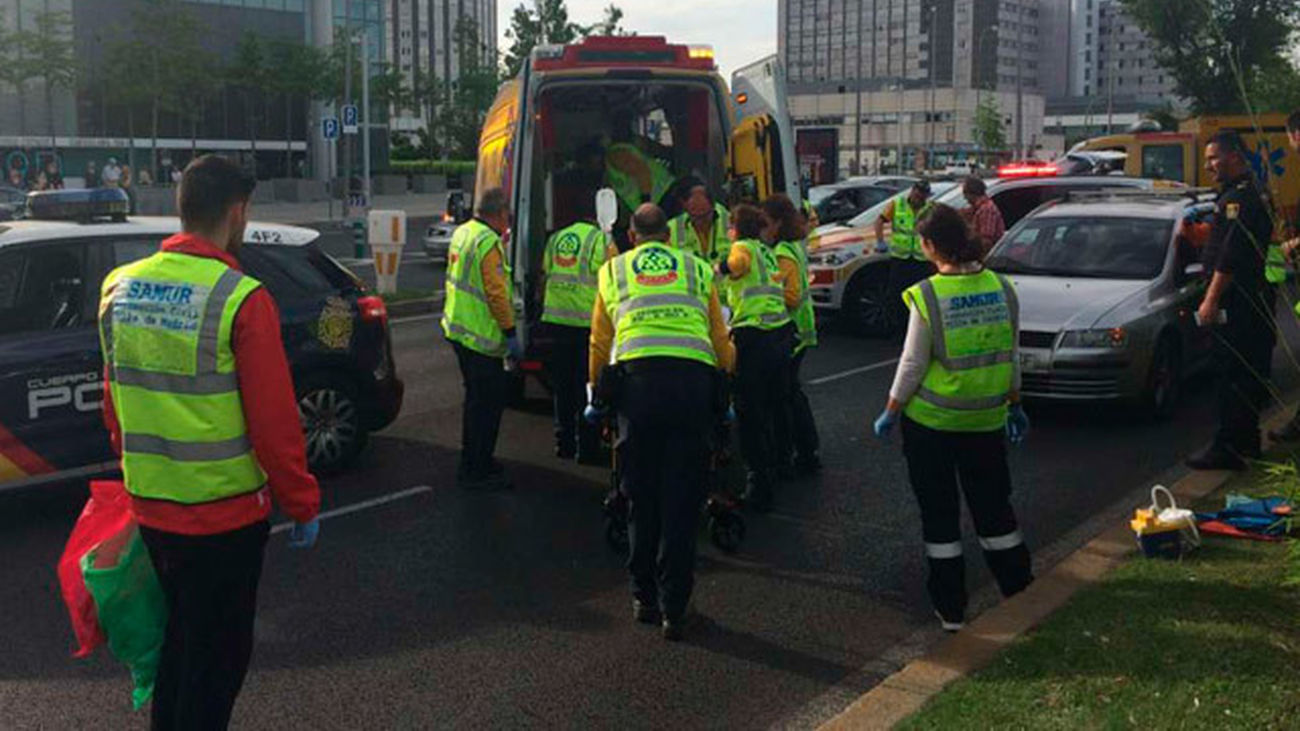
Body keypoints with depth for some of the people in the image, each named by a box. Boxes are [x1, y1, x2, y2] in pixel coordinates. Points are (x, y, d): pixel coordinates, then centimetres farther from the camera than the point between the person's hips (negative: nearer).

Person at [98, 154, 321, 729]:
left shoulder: (120, 287, 2)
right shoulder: (241, 299, -19)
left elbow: (114, 401, 11)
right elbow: (273, 419, -17)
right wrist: (303, 504, -6)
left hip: (149, 504, 7)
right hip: (223, 510, -6)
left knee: (181, 633, 25)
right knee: (219, 652, 10)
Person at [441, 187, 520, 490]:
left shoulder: (462, 232, 10)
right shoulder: (489, 242, -19)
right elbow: (496, 293, -23)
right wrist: (511, 334, -18)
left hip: (459, 329, 10)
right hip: (481, 337, -10)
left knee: (478, 399, 20)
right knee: (487, 402, -3)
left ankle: (474, 462, 30)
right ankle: (474, 471, 2)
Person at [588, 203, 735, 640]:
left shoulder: (613, 271, 21)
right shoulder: (697, 269, 22)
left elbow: (599, 344, 25)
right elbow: (721, 343, 26)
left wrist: (596, 393, 41)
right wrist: (723, 386, 44)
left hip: (636, 378, 0)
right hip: (694, 380, 0)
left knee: (642, 497, 13)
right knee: (681, 503, 5)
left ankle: (644, 598, 22)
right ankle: (674, 609, 7)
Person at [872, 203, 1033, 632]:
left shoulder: (927, 297, -18)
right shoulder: (1002, 289, -3)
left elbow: (912, 366, -13)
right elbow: (1011, 358, 5)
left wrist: (890, 413, -1)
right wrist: (1014, 406, 17)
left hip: (931, 420, -4)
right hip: (986, 418, 4)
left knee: (939, 514, 8)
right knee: (993, 505, 19)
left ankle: (950, 609, 14)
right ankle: (1020, 592, 27)